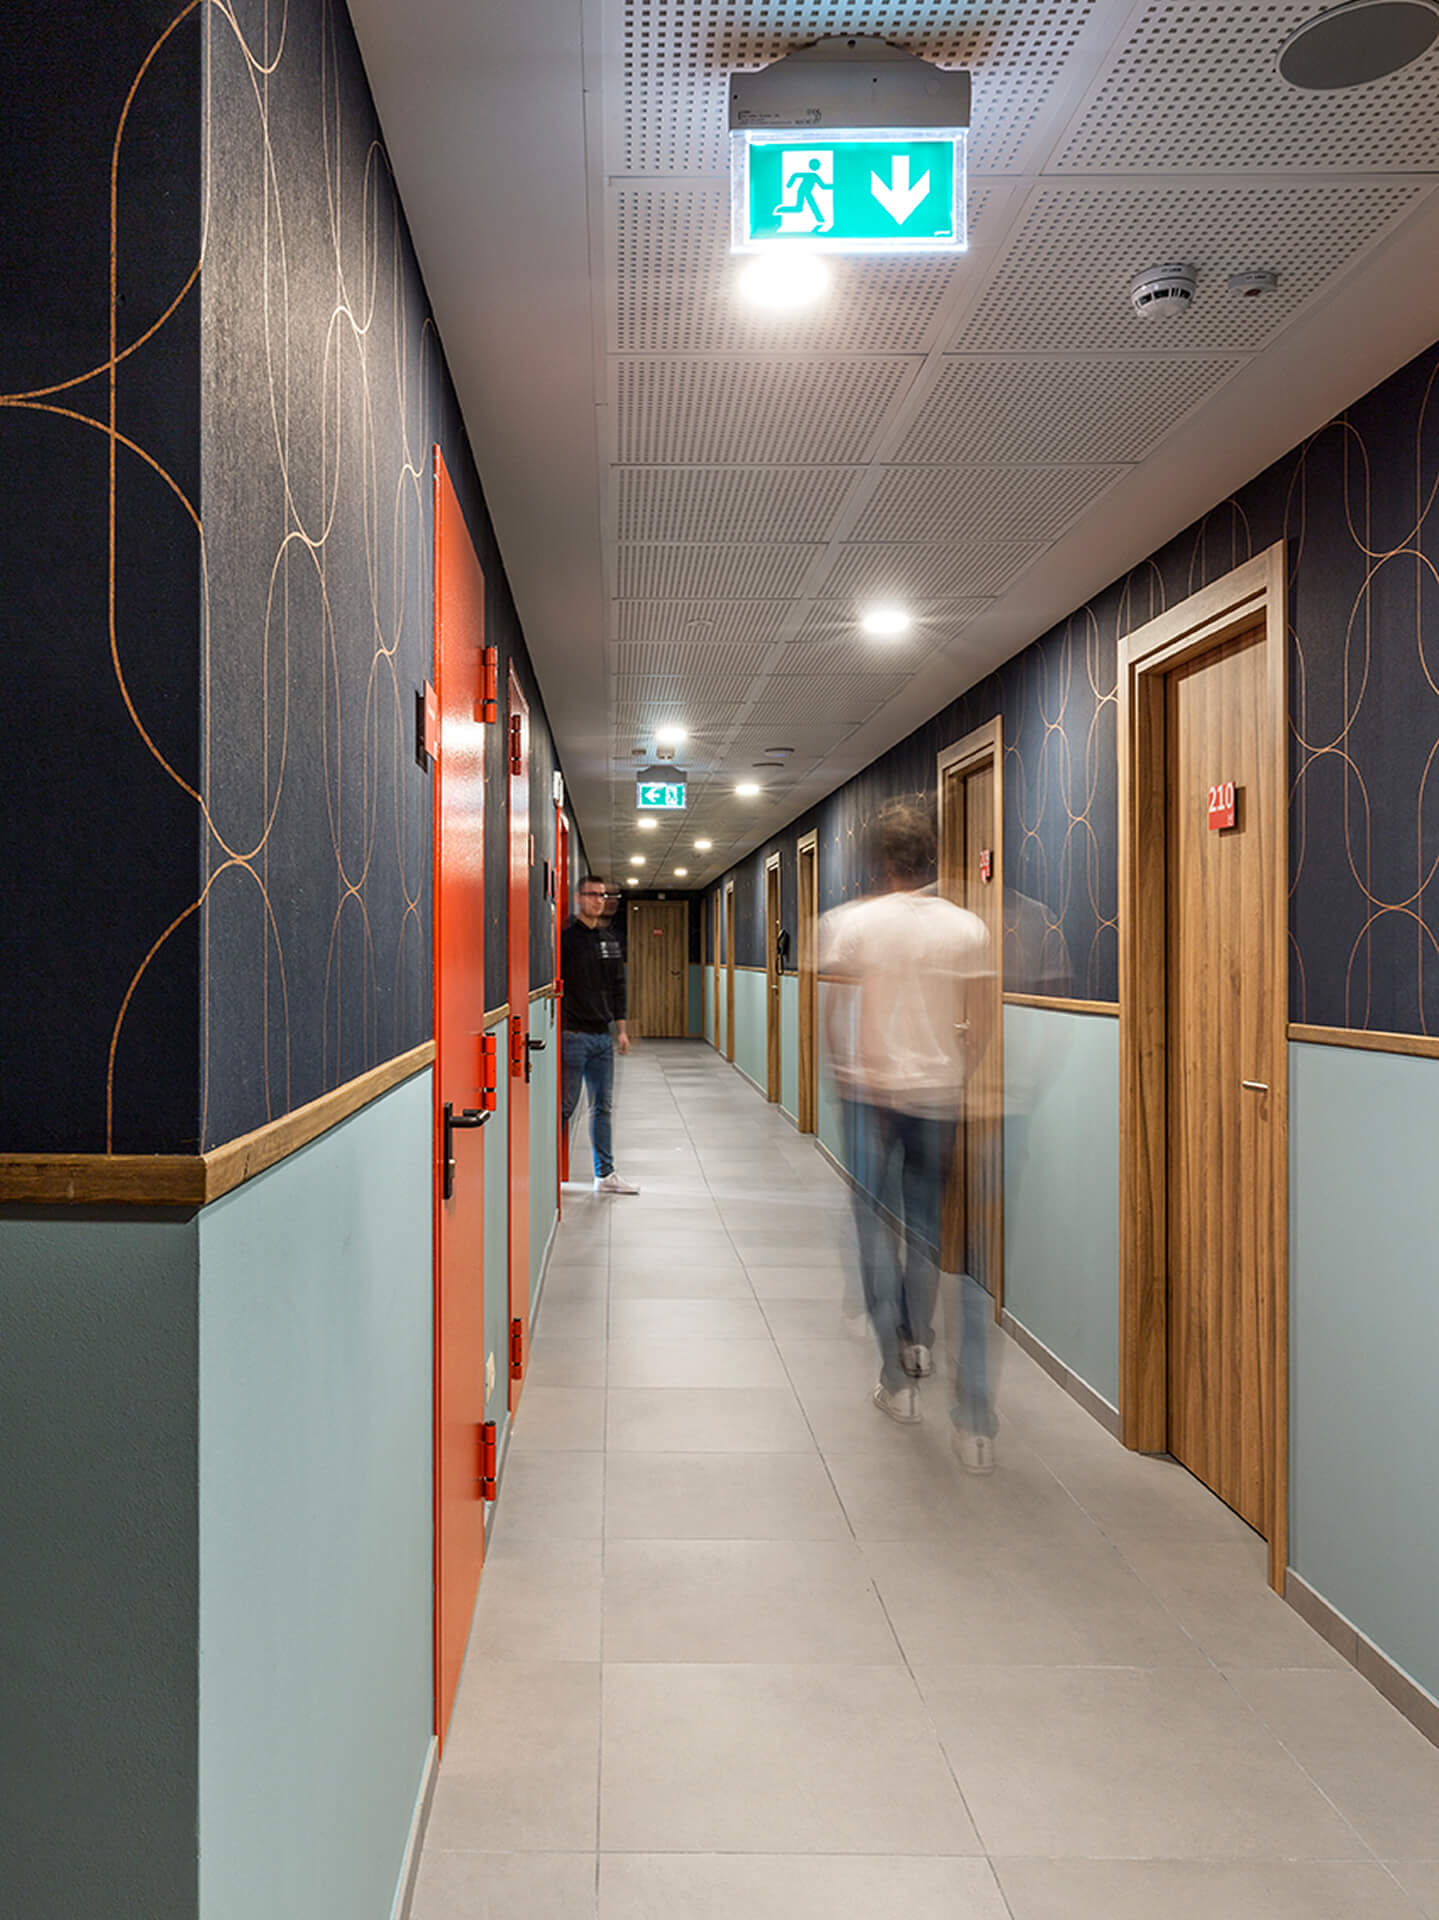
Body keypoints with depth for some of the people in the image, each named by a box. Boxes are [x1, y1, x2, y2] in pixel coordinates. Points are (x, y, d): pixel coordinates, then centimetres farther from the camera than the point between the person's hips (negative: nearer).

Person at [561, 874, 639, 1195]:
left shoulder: (610, 940, 14)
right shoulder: (566, 937, -7)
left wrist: (621, 1029, 15)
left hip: (602, 1036, 7)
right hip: (573, 1035, -7)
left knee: (602, 1106, 10)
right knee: (565, 1105, -2)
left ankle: (605, 1174, 16)